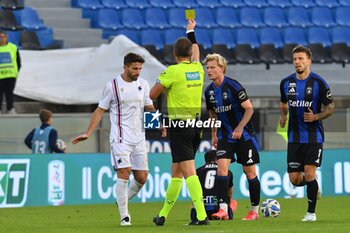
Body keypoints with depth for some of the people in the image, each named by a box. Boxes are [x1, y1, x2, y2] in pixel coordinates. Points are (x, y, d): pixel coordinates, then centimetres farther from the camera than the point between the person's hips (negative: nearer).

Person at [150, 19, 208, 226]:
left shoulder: (172, 71, -11)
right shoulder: (198, 69, 7)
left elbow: (152, 95, -6)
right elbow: (196, 50, 29)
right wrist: (191, 31, 45)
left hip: (179, 126, -6)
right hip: (197, 125, 6)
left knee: (189, 172, -11)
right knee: (176, 172, 14)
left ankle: (202, 215, -22)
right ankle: (163, 215, 21)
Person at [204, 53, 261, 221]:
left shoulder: (233, 86, -16)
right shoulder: (209, 91, 3)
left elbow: (249, 109, -15)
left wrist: (240, 128, -23)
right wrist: (214, 135, 16)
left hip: (244, 135, -5)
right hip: (225, 136, 5)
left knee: (249, 171, 3)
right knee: (221, 168, -13)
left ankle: (255, 211, 14)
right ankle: (223, 209, -19)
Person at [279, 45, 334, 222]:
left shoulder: (318, 83, -8)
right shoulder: (286, 83, 4)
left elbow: (330, 108, -1)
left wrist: (316, 117, -19)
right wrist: (283, 116, 1)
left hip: (314, 136, -4)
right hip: (294, 138, 4)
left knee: (309, 174, -14)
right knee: (294, 180, 0)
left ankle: (311, 212, 0)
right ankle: (312, 185, 35)